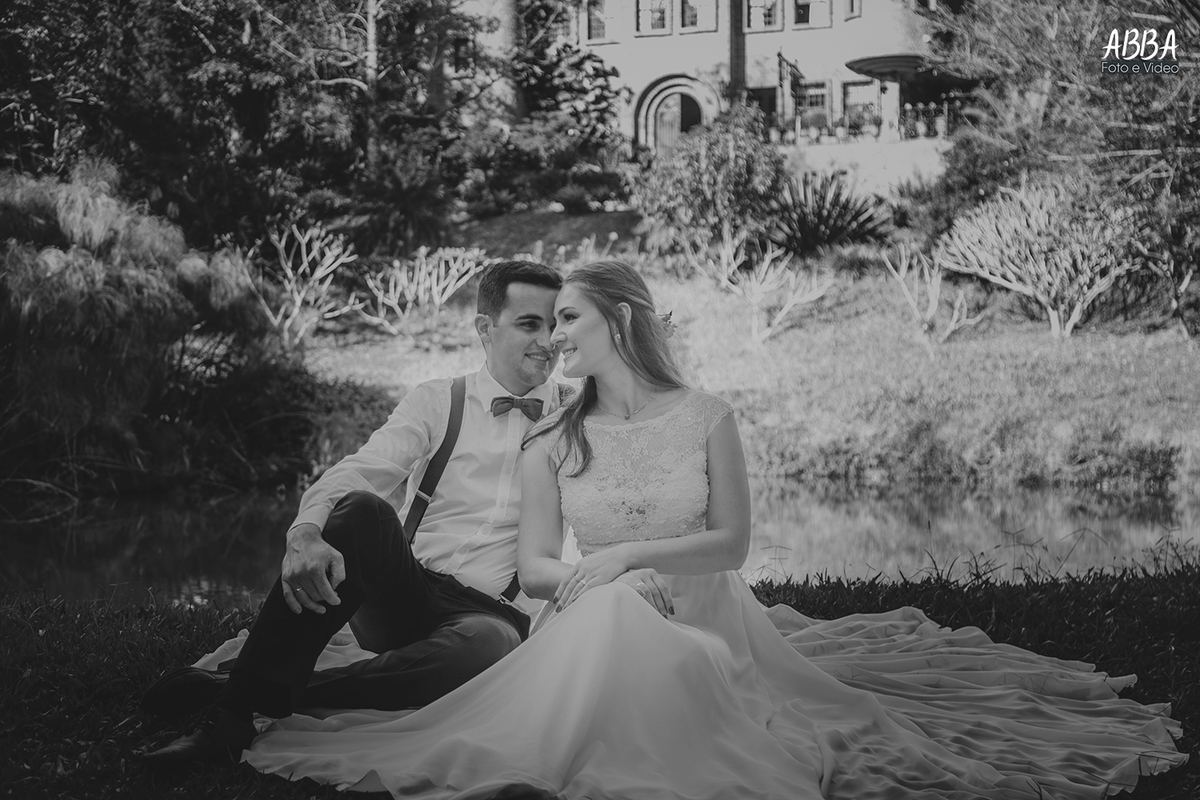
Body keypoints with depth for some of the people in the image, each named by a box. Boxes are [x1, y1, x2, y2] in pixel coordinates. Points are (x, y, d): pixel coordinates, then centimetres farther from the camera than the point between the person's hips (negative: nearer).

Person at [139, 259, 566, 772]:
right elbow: (358, 472, -7)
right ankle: (233, 717, -29)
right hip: (408, 592, 1)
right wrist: (306, 533, -27)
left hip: (496, 612, 0)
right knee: (361, 510, -32)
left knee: (490, 644, -39)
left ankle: (269, 698, -26)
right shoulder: (437, 402, 9)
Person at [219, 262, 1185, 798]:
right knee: (612, 623, -34)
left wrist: (629, 554, -14)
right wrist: (582, 578, -21)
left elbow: (732, 543, -3)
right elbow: (533, 564, 2)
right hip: (600, 626, 2)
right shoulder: (550, 442, 3)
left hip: (700, 617, -1)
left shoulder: (708, 419, -3)